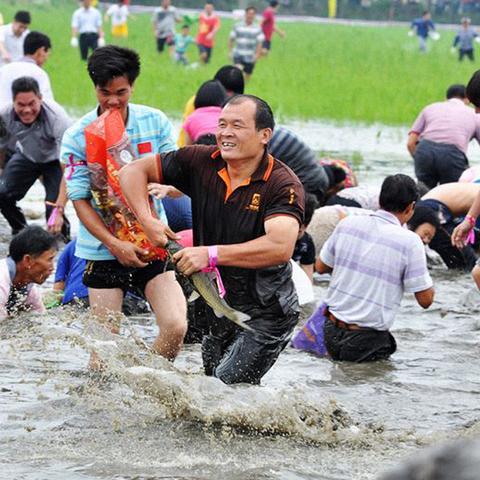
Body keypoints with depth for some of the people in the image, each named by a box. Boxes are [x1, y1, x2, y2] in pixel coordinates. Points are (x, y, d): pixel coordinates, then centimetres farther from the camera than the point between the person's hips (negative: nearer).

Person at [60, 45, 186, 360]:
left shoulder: (155, 122, 0)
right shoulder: (77, 137, -6)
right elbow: (80, 201, -7)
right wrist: (116, 245, -18)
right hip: (103, 249, -1)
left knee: (176, 327, -13)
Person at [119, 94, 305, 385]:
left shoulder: (283, 185, -20)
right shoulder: (200, 162, -5)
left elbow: (280, 247, -36)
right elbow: (134, 172, 2)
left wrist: (211, 255, -36)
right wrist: (147, 220, -15)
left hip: (267, 314, -6)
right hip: (216, 304, 6)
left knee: (228, 386, -16)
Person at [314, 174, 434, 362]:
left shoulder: (347, 224, 1)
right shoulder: (409, 241, -12)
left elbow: (321, 267, 14)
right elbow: (425, 300, -7)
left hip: (331, 333, 5)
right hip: (366, 344, -5)